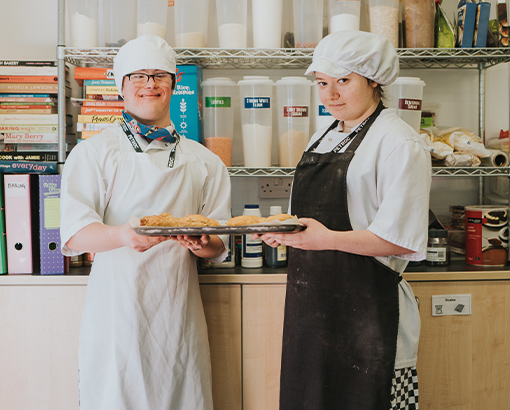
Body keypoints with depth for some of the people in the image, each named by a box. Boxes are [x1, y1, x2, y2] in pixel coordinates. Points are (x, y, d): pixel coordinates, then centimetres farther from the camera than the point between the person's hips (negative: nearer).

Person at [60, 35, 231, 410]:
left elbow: (218, 247, 7)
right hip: (116, 306, -2)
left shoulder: (204, 162, 10)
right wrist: (124, 235, -27)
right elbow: (74, 235, -8)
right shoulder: (94, 152, 3)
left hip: (179, 310, 3)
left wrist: (202, 243, -16)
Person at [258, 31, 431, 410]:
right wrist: (285, 232, 1)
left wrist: (328, 239, -24)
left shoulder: (398, 143, -11)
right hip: (312, 298, 8)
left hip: (367, 306, -7)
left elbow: (403, 240, -16)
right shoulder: (322, 138, 14)